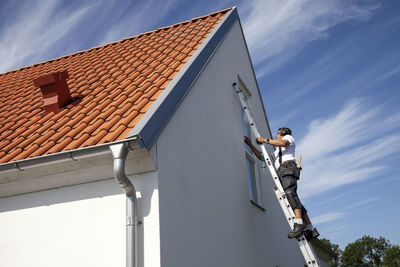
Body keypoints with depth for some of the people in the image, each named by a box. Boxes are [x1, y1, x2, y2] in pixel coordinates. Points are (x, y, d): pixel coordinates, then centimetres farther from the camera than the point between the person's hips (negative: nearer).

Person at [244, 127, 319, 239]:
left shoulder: (288, 137, 22)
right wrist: (250, 144, 38)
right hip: (281, 173, 7)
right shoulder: (277, 152, 43)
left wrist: (265, 140, 0)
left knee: (289, 192, -29)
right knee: (293, 199, -7)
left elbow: (283, 143, -3)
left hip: (288, 167, -7)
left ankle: (299, 223, -48)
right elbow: (261, 157, 38)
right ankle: (311, 229, -12)